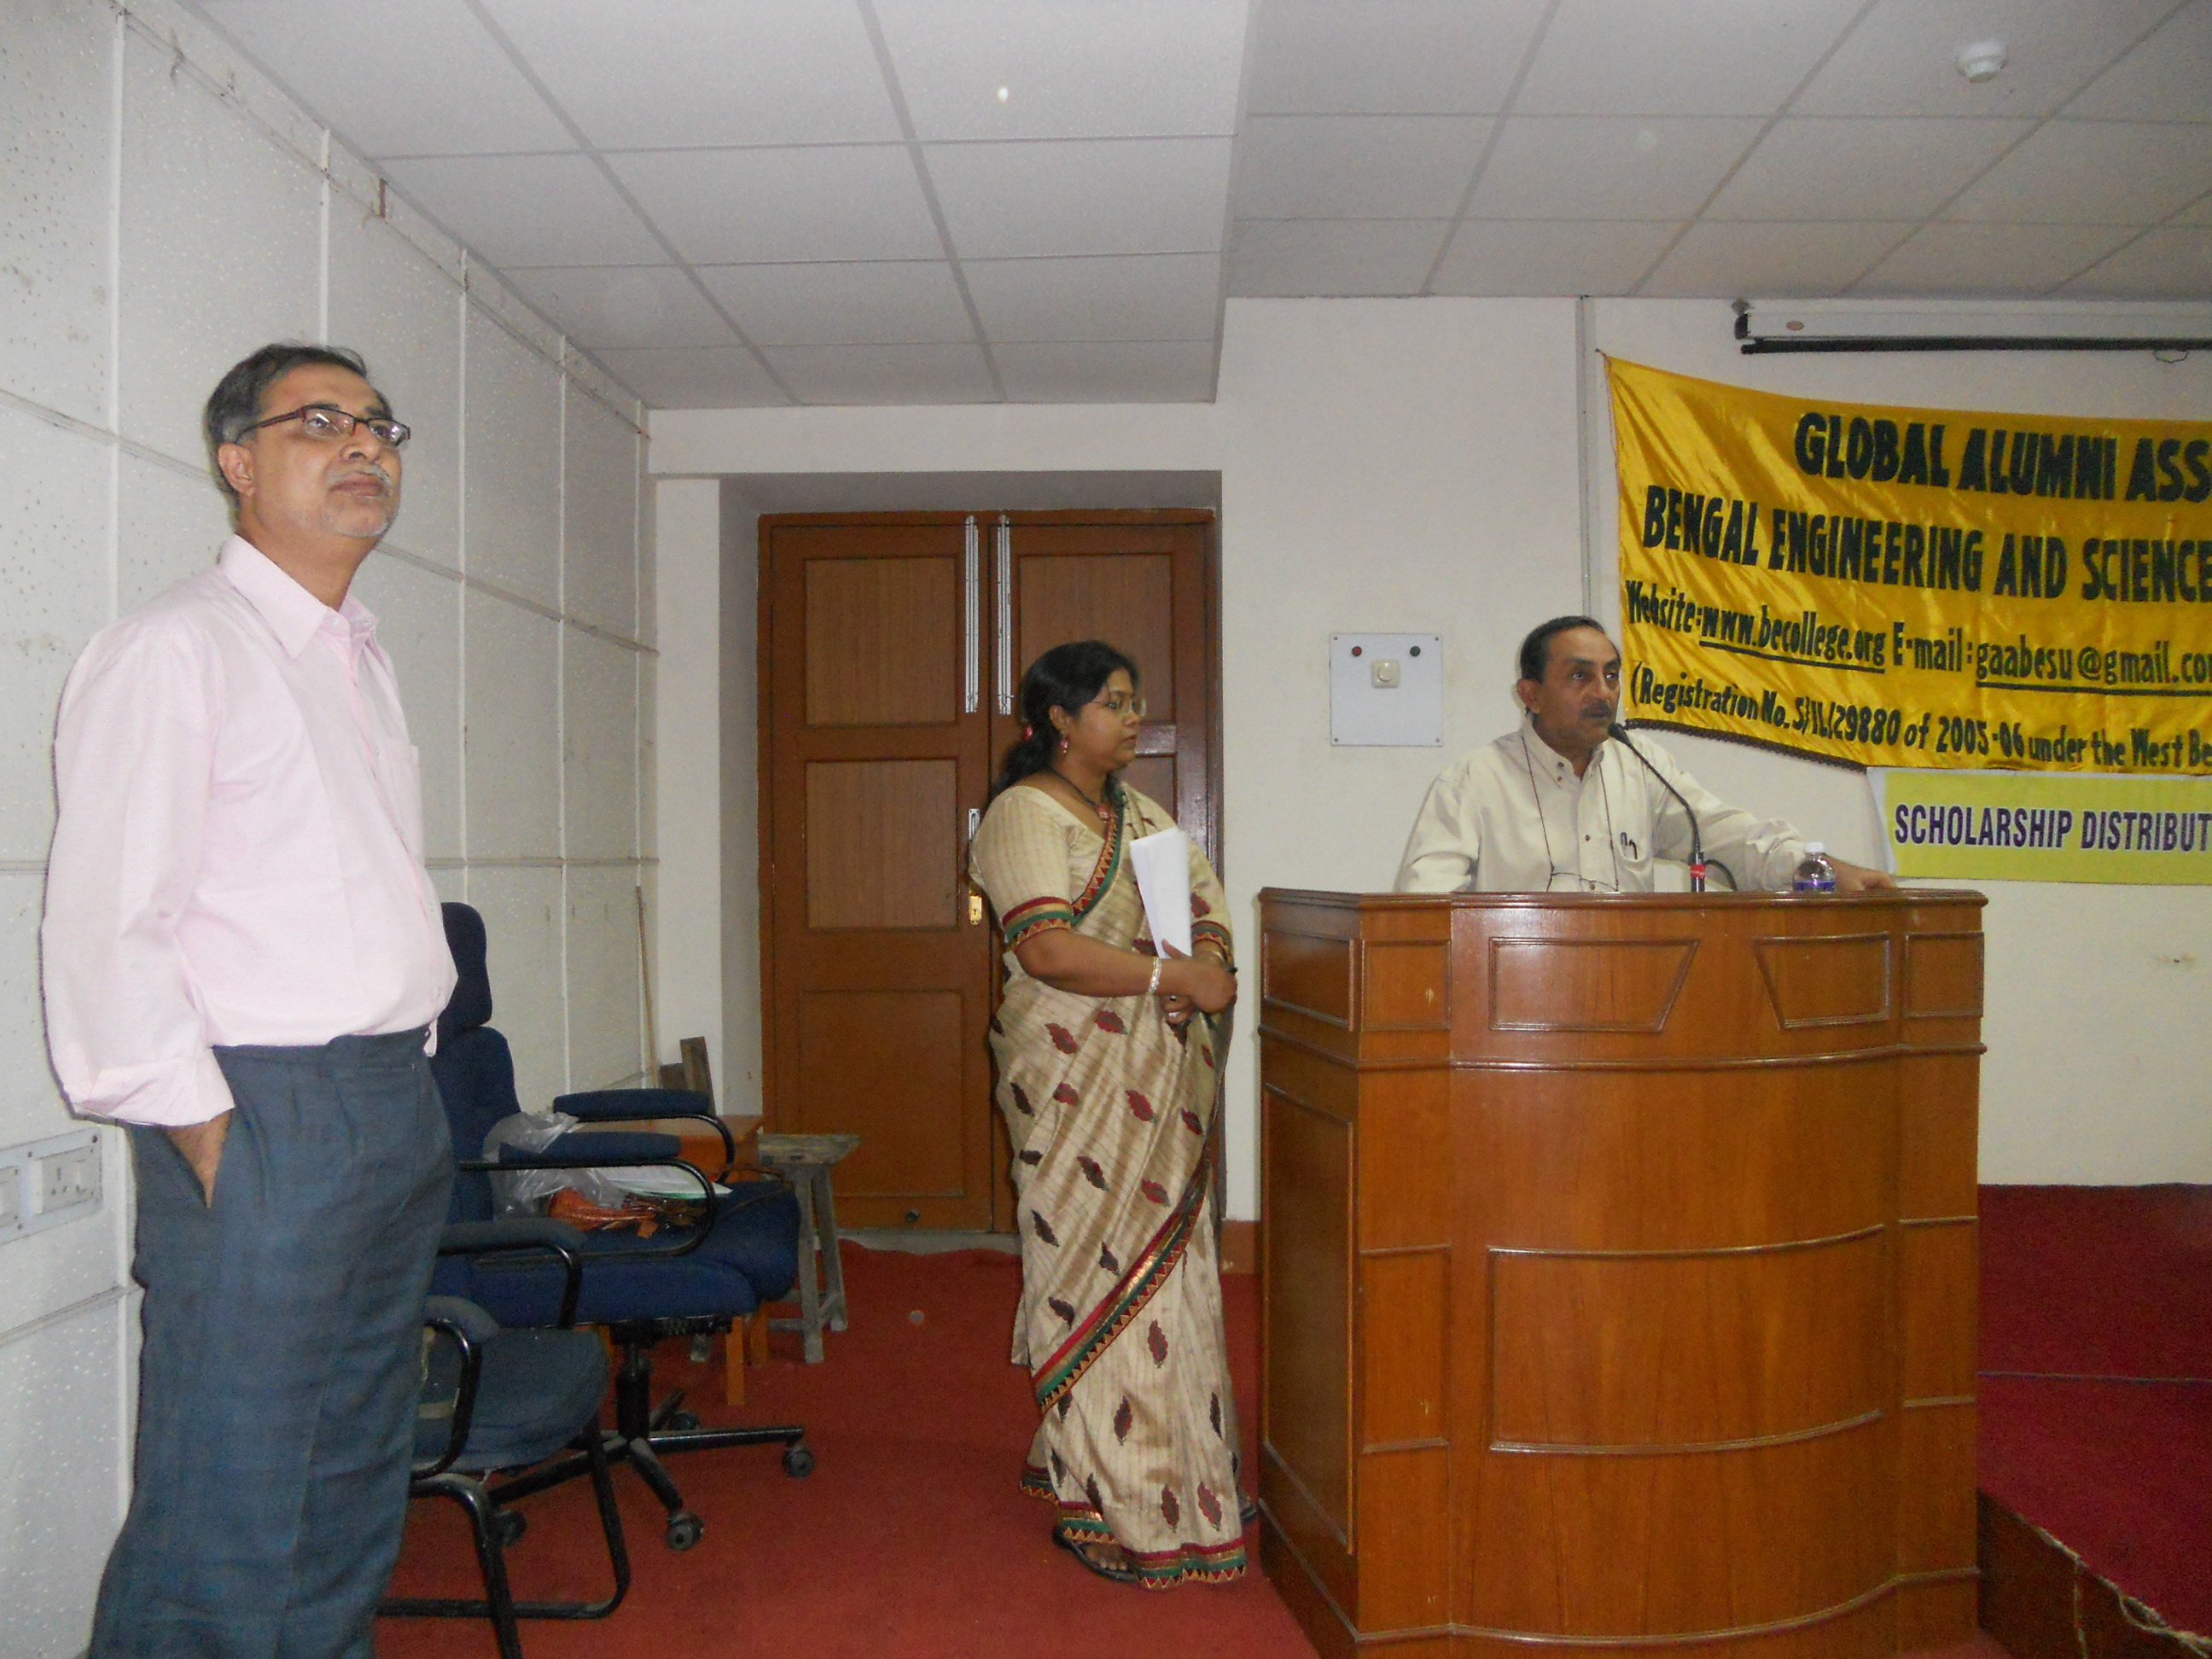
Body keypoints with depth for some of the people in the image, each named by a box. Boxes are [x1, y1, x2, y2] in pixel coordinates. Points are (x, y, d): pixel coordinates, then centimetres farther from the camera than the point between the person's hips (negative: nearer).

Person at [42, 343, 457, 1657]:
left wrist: (405, 1080, 11)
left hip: (400, 1103, 8)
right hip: (258, 1111, -8)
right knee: (231, 1514, -2)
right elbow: (104, 930, -14)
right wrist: (207, 1136, -14)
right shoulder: (174, 650, -8)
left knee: (357, 1494, 15)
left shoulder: (364, 657, 17)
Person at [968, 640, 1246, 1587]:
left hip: (1163, 1078, 8)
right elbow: (1049, 949, -20)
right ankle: (1111, 1508, 8)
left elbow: (1205, 895, 16)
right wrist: (1180, 976, -19)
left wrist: (1211, 951, -8)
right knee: (1103, 1273, -3)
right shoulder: (1025, 813, -9)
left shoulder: (1140, 812, 17)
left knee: (1164, 1268, 12)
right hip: (1079, 1075, -8)